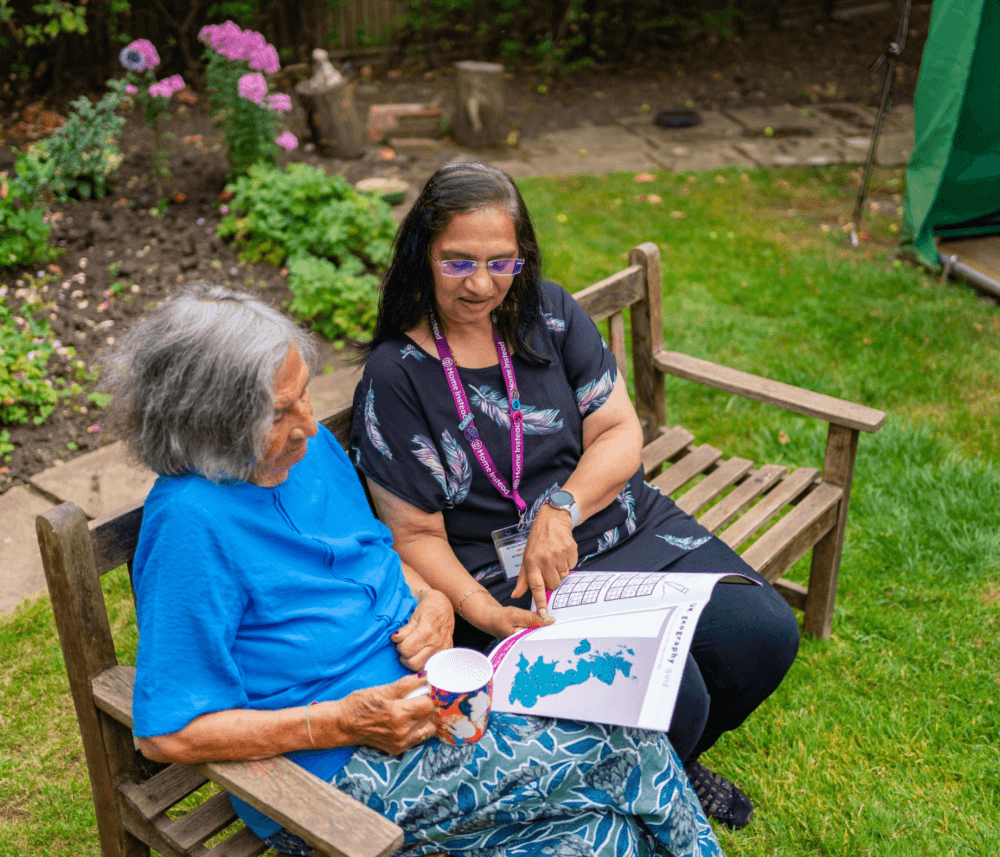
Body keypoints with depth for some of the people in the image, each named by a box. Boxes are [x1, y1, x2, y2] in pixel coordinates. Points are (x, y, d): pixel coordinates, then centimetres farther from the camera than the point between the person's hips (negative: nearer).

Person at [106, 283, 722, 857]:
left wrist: (433, 603, -3)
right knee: (625, 747, -13)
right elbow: (169, 734, -20)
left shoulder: (313, 447, 2)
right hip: (336, 774, -7)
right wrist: (345, 723, -23)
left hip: (419, 688, 7)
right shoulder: (190, 522, -21)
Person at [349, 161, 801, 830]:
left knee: (765, 634, -9)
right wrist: (479, 610, -24)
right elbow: (416, 533, -8)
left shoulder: (548, 312, 2)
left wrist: (562, 508, -18)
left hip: (622, 528, 5)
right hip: (511, 579, -5)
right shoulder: (396, 375, -10)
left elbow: (620, 431, 0)